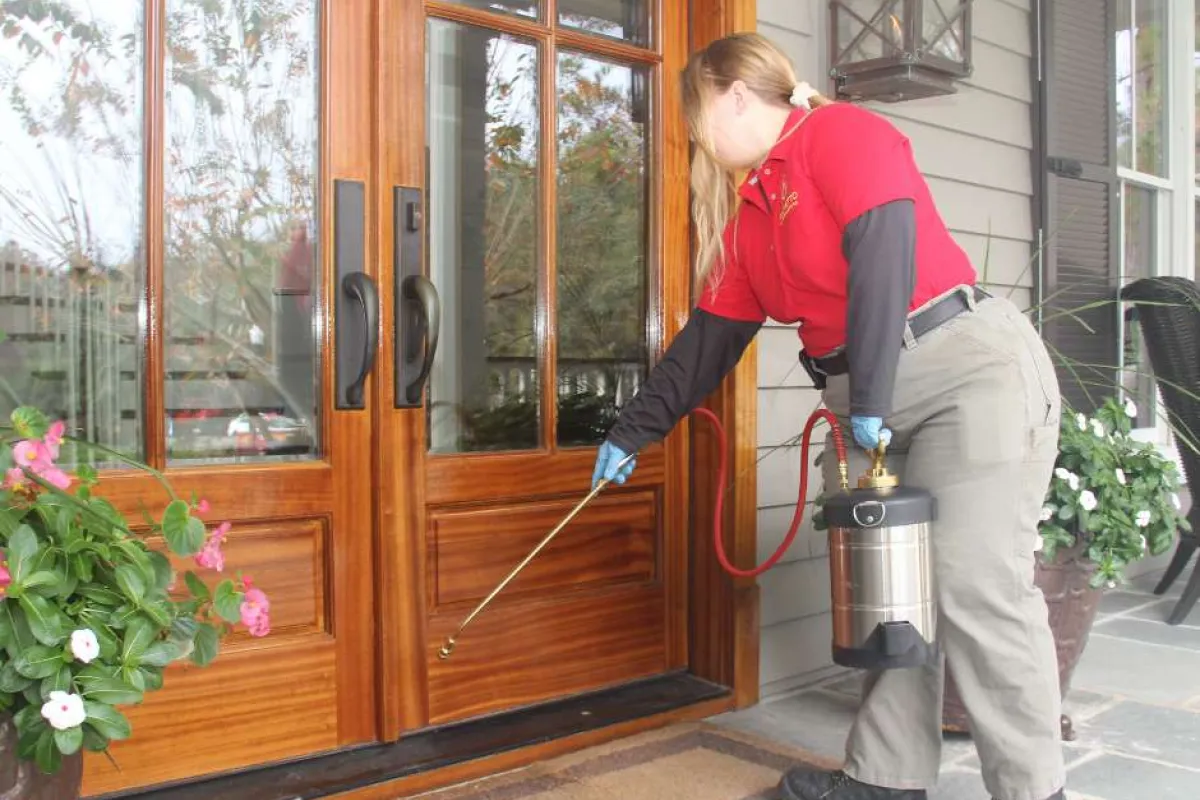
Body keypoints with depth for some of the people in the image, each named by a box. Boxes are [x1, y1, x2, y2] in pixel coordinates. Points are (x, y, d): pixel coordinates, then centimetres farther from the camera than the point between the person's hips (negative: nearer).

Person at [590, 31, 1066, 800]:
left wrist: (870, 397, -23)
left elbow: (883, 254, -20)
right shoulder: (743, 211, 16)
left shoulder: (840, 132, -7)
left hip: (969, 366, -8)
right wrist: (632, 431, 19)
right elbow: (709, 337, 18)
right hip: (866, 399, 8)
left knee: (975, 586, -11)